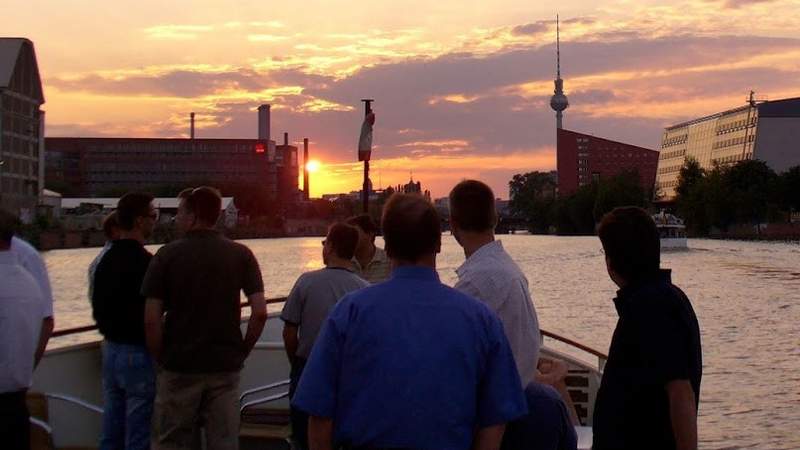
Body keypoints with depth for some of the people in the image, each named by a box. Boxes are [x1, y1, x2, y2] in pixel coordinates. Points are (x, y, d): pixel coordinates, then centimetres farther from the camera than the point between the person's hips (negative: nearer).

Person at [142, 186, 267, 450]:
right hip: (226, 367, 2)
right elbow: (260, 313, -8)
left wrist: (160, 359, 3)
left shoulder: (167, 255, -6)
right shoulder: (241, 255, -1)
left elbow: (151, 320, -10)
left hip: (179, 367, -2)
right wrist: (242, 352, 5)